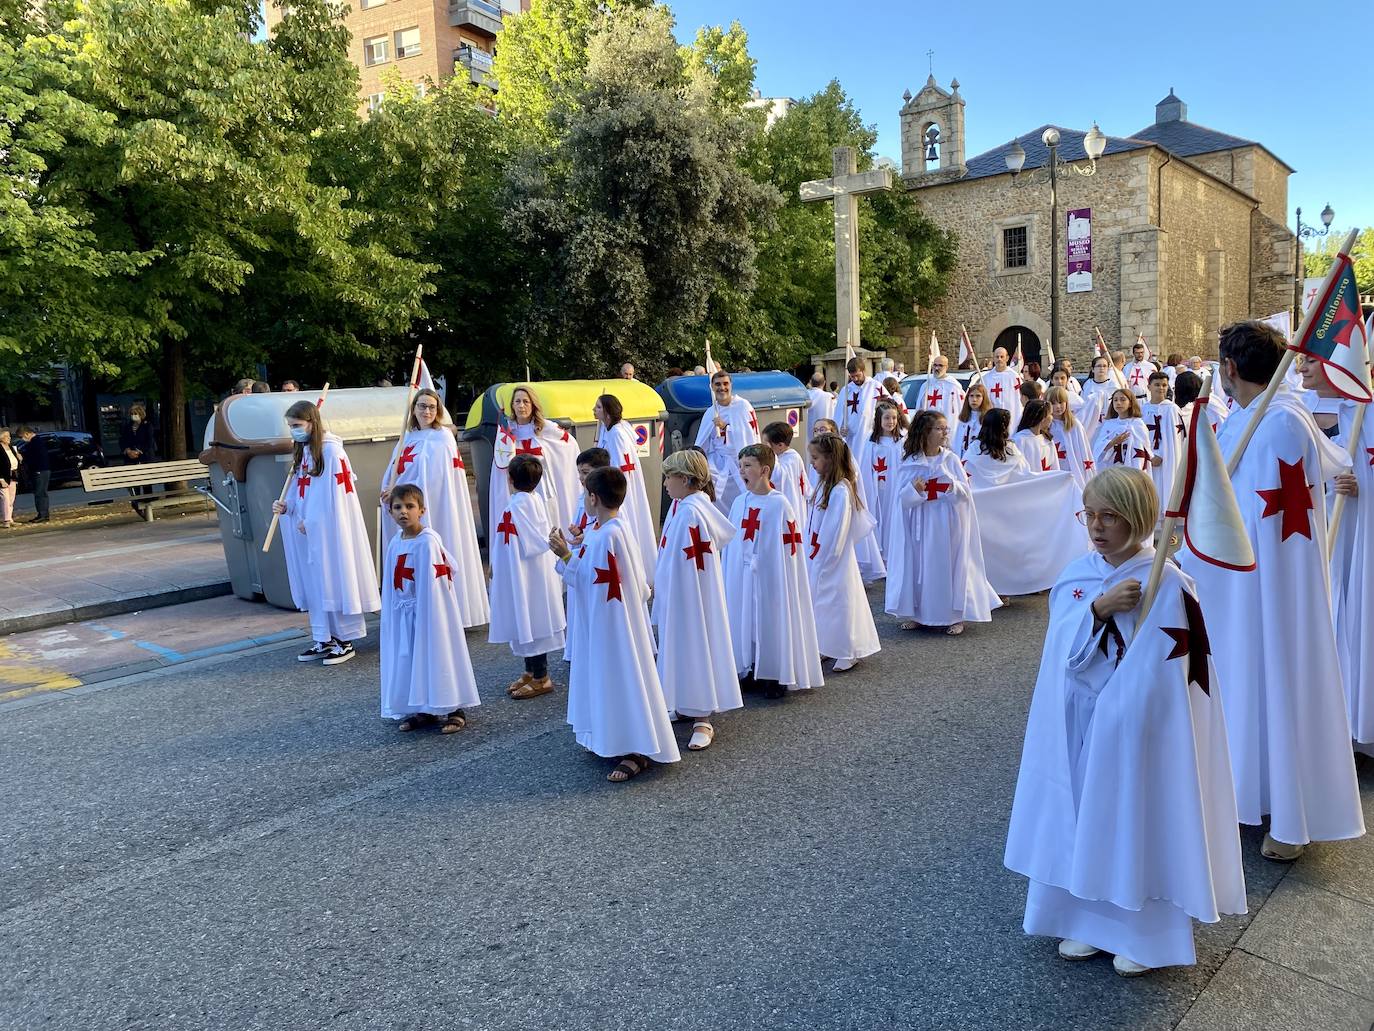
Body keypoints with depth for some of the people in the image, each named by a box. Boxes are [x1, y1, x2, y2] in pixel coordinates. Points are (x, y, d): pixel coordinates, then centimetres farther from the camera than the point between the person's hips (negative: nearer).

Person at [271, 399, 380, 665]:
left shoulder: (331, 451, -14)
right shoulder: (303, 451, 12)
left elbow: (337, 495, -16)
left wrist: (310, 521, -12)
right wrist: (286, 507, 0)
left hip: (329, 530, -8)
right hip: (308, 530, 8)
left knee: (334, 579, -1)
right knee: (313, 582, 11)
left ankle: (345, 640, 9)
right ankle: (324, 639, 20)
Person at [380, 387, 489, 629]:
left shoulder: (441, 439, -8)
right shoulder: (408, 438, 13)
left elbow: (429, 481, -14)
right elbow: (392, 474, 14)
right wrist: (389, 492, -7)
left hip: (433, 512, -7)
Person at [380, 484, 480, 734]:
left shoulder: (428, 542, -17)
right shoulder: (395, 542, 5)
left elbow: (431, 585, -17)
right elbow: (392, 584, 10)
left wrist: (426, 616, -16)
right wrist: (391, 614, 10)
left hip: (428, 610, -7)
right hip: (404, 613, 7)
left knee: (435, 655, 2)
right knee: (408, 659, 12)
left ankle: (454, 710, 15)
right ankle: (421, 710, 26)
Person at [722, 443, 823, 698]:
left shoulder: (779, 505, -13)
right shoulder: (740, 502, 4)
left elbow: (787, 549, -12)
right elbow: (732, 543, 10)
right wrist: (731, 575, 10)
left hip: (769, 576, -6)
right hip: (741, 577, 6)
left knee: (771, 621, 3)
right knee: (745, 621, 12)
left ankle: (776, 677, 16)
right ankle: (751, 671, 27)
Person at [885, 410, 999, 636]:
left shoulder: (952, 460, 0)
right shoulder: (910, 464, -2)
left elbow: (966, 492, -2)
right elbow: (901, 499, -2)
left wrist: (953, 487, -22)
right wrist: (913, 490, -21)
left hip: (948, 526, 0)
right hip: (921, 526, 0)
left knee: (948, 564, 3)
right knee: (918, 566, 5)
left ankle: (955, 616, 14)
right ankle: (917, 613, 20)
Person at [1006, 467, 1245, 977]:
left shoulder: (1167, 585, -16)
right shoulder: (1074, 576, 1)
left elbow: (1158, 678, -16)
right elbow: (1065, 652, -7)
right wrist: (1099, 609, -21)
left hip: (1138, 728, -5)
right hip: (1079, 726, 5)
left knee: (1136, 819, 8)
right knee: (1084, 815, 14)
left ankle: (1144, 933, 28)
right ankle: (1088, 919, 32)